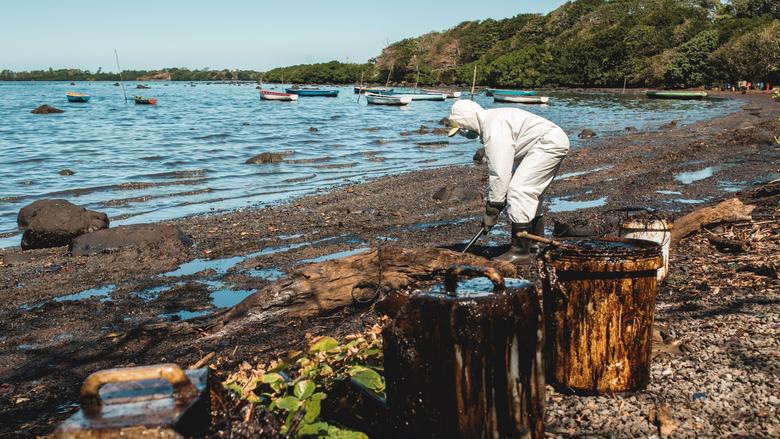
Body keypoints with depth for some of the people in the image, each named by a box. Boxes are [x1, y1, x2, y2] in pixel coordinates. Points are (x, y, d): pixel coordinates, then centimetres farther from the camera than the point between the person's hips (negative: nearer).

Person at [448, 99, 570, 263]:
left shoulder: (494, 128, -20)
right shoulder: (491, 119, 14)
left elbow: (499, 172, -24)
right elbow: (496, 166, 18)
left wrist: (491, 210, -18)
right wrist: (494, 202, 17)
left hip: (549, 143, -11)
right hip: (554, 143, 11)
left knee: (518, 190, -16)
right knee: (530, 191, 19)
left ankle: (520, 252, -12)